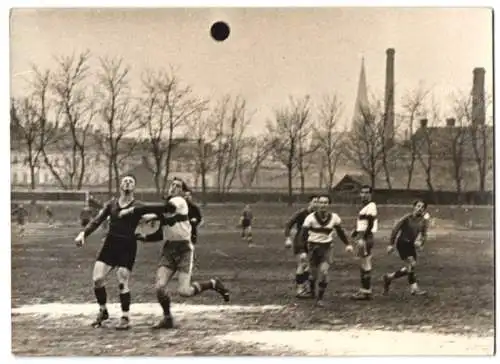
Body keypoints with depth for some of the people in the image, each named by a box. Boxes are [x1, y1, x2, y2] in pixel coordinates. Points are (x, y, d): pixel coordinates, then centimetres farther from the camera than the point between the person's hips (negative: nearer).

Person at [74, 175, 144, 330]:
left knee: (122, 283, -7)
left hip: (127, 247, -3)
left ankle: (125, 318, 8)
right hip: (110, 244, 4)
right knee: (97, 279, -4)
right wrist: (84, 233, -8)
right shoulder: (111, 204, 9)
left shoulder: (137, 206, 0)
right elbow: (97, 220, 5)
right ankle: (103, 311, 18)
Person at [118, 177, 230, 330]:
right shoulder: (166, 205, 13)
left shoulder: (180, 202, -10)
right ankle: (167, 318, 10)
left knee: (184, 291, -13)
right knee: (160, 286, -10)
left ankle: (213, 284, 12)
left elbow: (161, 208, -27)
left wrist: (133, 210, -27)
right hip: (168, 249, 6)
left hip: (183, 249, -6)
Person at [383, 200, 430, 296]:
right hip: (402, 243, -6)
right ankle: (414, 288, -13)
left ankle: (389, 277, 25)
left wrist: (421, 242, -18)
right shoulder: (407, 218, -11)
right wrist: (391, 244, -6)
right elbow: (395, 230, -6)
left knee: (409, 268, 8)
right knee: (411, 264, -18)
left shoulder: (423, 221, 0)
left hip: (411, 245, 6)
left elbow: (424, 235, 4)